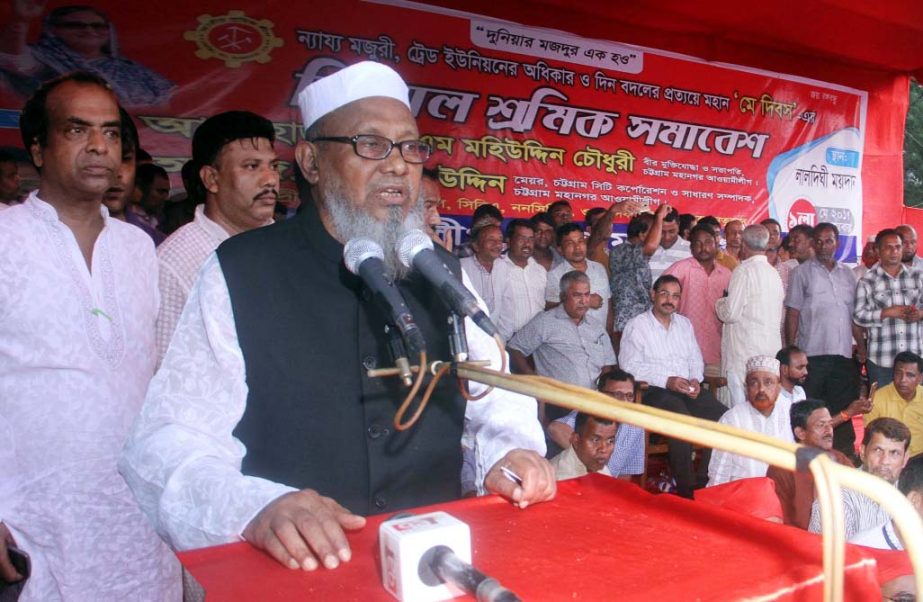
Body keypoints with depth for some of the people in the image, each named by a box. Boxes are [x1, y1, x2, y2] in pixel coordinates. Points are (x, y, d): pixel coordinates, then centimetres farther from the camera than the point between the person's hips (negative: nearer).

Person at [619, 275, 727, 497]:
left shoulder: (684, 324, 21)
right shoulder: (637, 325, 0)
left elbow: (696, 359, 23)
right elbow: (629, 366, -8)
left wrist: (695, 379, 0)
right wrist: (667, 381, -15)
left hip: (687, 389, 6)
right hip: (654, 391, -6)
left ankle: (705, 482, -6)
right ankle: (686, 489, -22)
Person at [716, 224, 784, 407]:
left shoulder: (744, 271, -9)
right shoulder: (774, 273, 14)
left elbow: (730, 314, -12)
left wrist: (720, 302, 8)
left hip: (744, 351, -8)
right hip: (771, 349, 8)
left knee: (741, 409, -5)